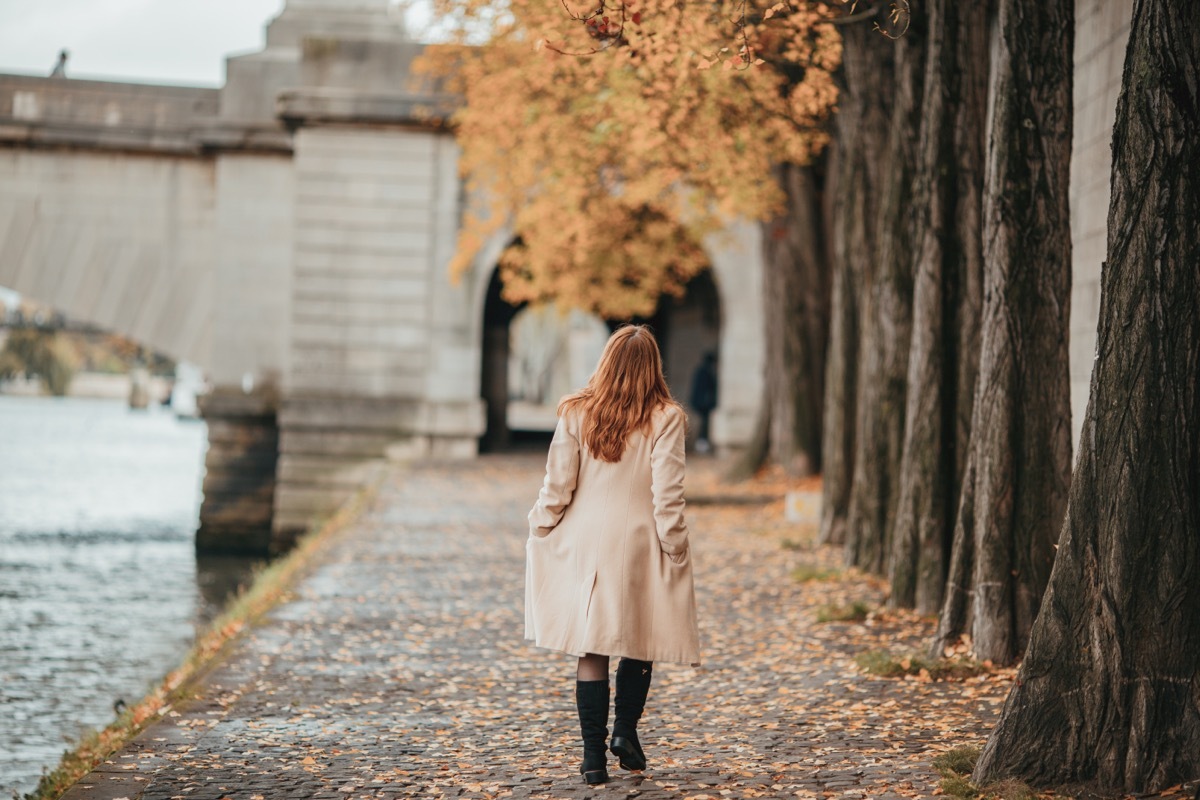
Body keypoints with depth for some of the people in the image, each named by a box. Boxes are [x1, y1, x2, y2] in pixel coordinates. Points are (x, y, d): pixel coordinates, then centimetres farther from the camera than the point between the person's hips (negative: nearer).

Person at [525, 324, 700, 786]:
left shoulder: (576, 414, -2)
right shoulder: (665, 419, -7)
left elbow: (557, 486, -1)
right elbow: (667, 495, -10)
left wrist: (539, 531, 12)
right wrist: (675, 551, -2)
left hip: (584, 543, 1)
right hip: (640, 546, -1)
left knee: (591, 650, 5)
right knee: (641, 643, 18)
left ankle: (594, 755, 5)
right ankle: (625, 731, 7)